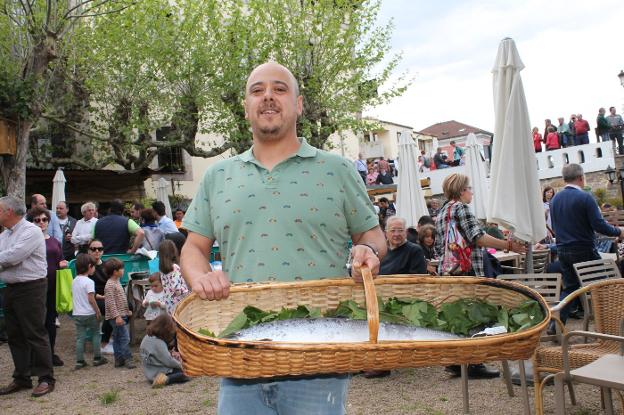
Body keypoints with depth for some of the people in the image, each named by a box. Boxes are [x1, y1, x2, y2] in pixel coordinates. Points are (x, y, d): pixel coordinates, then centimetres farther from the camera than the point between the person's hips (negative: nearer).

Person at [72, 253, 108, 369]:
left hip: (77, 314, 6)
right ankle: (97, 358, 15)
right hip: (89, 313, -6)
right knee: (96, 334, 10)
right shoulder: (89, 282, -15)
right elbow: (91, 299, -18)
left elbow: (74, 297, 15)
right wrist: (98, 312, -10)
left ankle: (79, 361, 8)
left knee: (80, 337, 7)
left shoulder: (74, 281, 8)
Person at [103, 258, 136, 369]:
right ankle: (127, 359, -6)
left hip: (121, 315, 10)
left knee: (117, 338, 13)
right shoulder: (110, 285, -17)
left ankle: (119, 360, 19)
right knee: (125, 337, -9)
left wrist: (127, 311, 26)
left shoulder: (116, 282, 14)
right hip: (116, 317, -10)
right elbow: (111, 303, -22)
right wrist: (117, 316, -25)